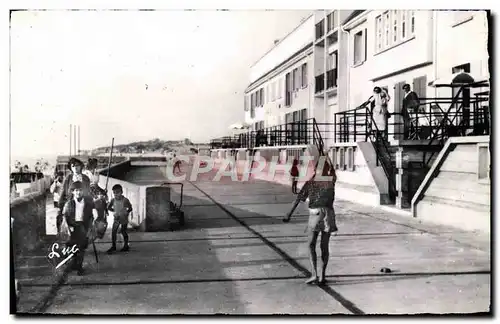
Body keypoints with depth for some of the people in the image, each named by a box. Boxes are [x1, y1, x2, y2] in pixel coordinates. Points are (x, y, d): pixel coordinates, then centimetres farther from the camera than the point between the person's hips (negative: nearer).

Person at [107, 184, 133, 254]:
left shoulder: (125, 200, -18)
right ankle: (113, 246, 6)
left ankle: (126, 245, 21)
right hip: (116, 218, 3)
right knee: (113, 231, -5)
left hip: (124, 218, -3)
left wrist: (125, 213, -17)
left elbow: (130, 208, -9)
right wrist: (114, 211, 1)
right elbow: (108, 207, 8)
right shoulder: (113, 200, -8)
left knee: (123, 231, 4)